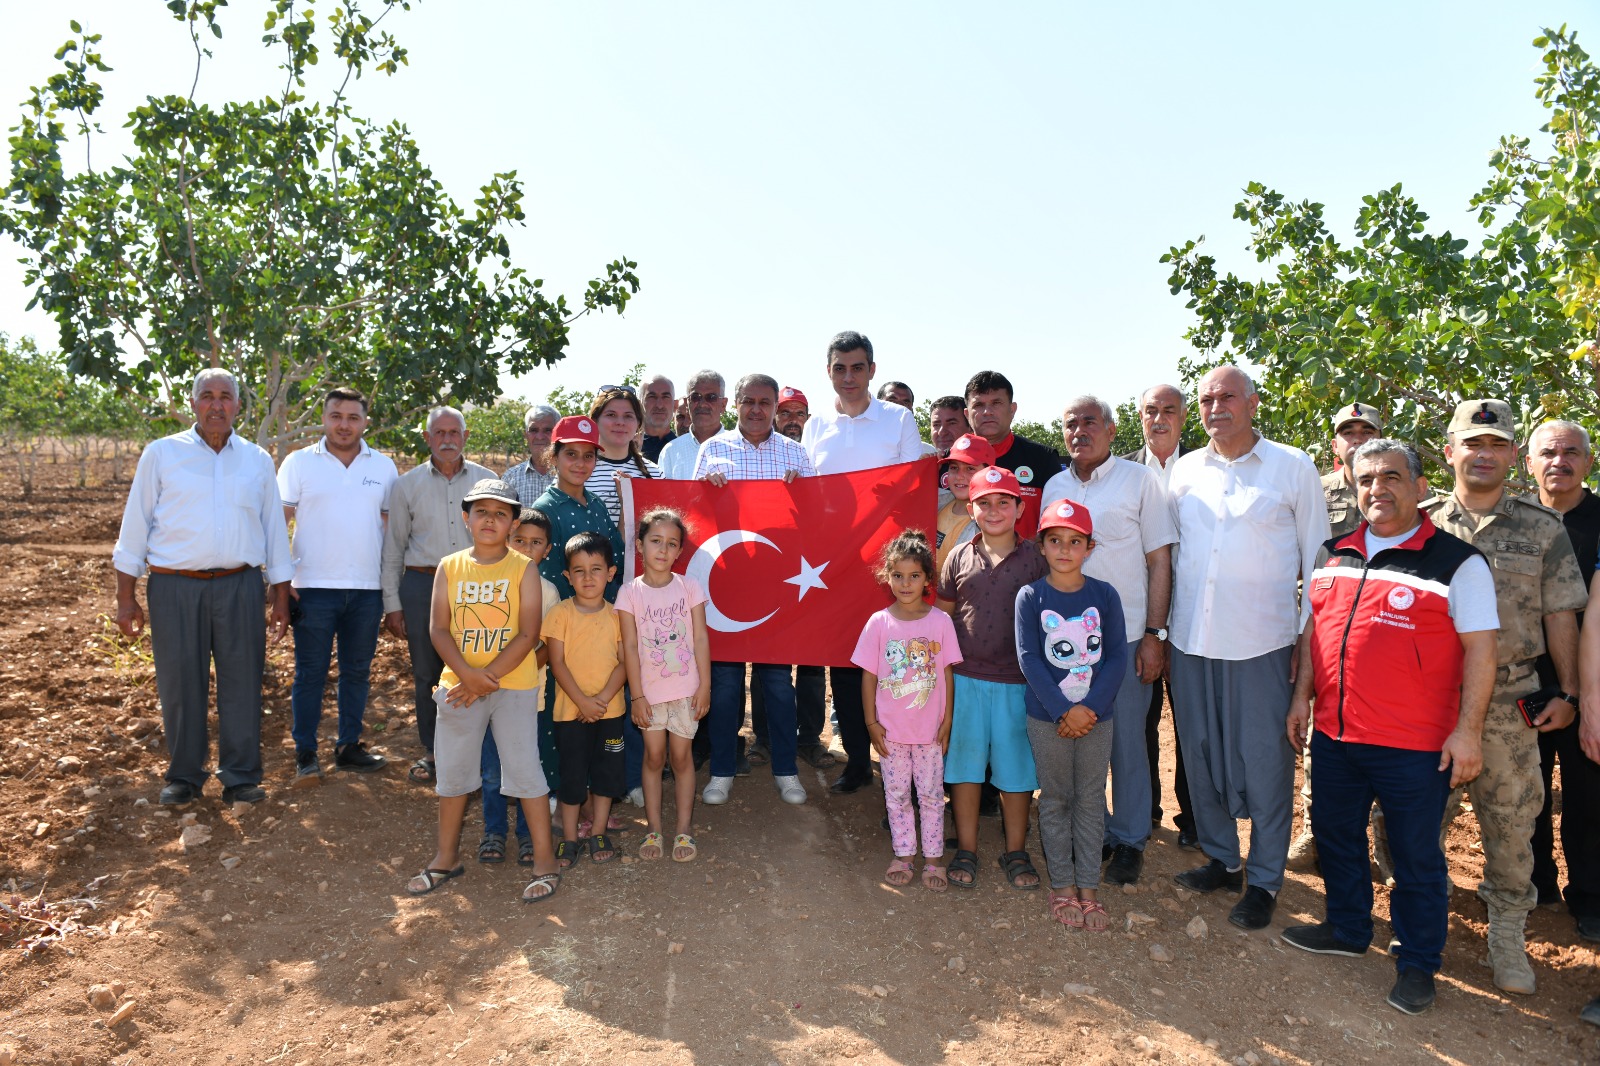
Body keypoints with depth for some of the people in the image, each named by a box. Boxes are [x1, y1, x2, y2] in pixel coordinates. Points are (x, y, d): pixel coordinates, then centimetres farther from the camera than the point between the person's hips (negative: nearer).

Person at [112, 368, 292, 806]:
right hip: (175, 588, -1)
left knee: (242, 683, 3)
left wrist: (281, 597, 10)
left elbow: (274, 530, 12)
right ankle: (183, 776, 21)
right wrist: (126, 597, 2)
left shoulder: (257, 460, 9)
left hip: (240, 588, 1)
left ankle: (240, 777, 14)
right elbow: (135, 527, 5)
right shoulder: (161, 454, 4)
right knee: (179, 684, 6)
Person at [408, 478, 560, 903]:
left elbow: (527, 634, -10)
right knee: (452, 771, 13)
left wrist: (486, 678, -15)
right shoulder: (450, 567, 3)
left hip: (513, 687, -3)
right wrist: (467, 674, -15)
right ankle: (447, 857, 31)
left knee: (524, 769, 0)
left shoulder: (523, 569, -5)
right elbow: (438, 628, -1)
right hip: (458, 684, 3)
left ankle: (545, 861, 12)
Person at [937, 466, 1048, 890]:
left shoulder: (1034, 558, 0)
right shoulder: (959, 557, 5)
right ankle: (966, 850, 22)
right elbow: (942, 616, 10)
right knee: (965, 762, 9)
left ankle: (1016, 852, 24)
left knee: (1015, 767, 8)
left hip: (1016, 682, -1)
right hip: (965, 679, 1)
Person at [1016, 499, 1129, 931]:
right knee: (1055, 800, 9)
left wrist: (1090, 707, -15)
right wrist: (1063, 711, -17)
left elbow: (1117, 657, -4)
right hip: (1047, 718, -1)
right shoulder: (1030, 597, -6)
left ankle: (1088, 887, 21)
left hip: (1097, 716, 2)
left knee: (1090, 800, 10)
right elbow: (1029, 659, -11)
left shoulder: (1104, 595, -2)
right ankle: (1061, 885, 22)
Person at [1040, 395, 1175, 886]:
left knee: (1126, 741, 4)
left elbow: (1159, 561, -3)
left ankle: (1130, 840, 20)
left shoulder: (1139, 480, -2)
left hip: (1125, 635, -3)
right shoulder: (1054, 487, 9)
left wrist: (1154, 634, -9)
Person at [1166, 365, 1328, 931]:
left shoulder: (1293, 467, -1)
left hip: (1261, 642, -4)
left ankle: (1265, 879, 18)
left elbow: (1316, 561, 1)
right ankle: (1221, 858, 30)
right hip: (1191, 638, 4)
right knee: (1200, 752, 12)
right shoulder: (1184, 470, 8)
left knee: (1264, 760, 3)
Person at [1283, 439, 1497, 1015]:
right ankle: (1347, 929, 39)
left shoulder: (1457, 562, -8)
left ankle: (1417, 962, 26)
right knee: (1335, 835, 19)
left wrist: (1468, 730, -13)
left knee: (1416, 857, 8)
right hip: (1334, 733, 6)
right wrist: (1302, 696, 11)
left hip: (1414, 746, -5)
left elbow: (1480, 649, -9)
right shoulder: (1331, 554, 8)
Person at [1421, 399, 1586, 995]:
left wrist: (1567, 692, 3)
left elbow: (1560, 615, 6)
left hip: (1510, 700, 0)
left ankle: (1507, 934, 21)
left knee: (1511, 818, 6)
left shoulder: (1542, 530, 5)